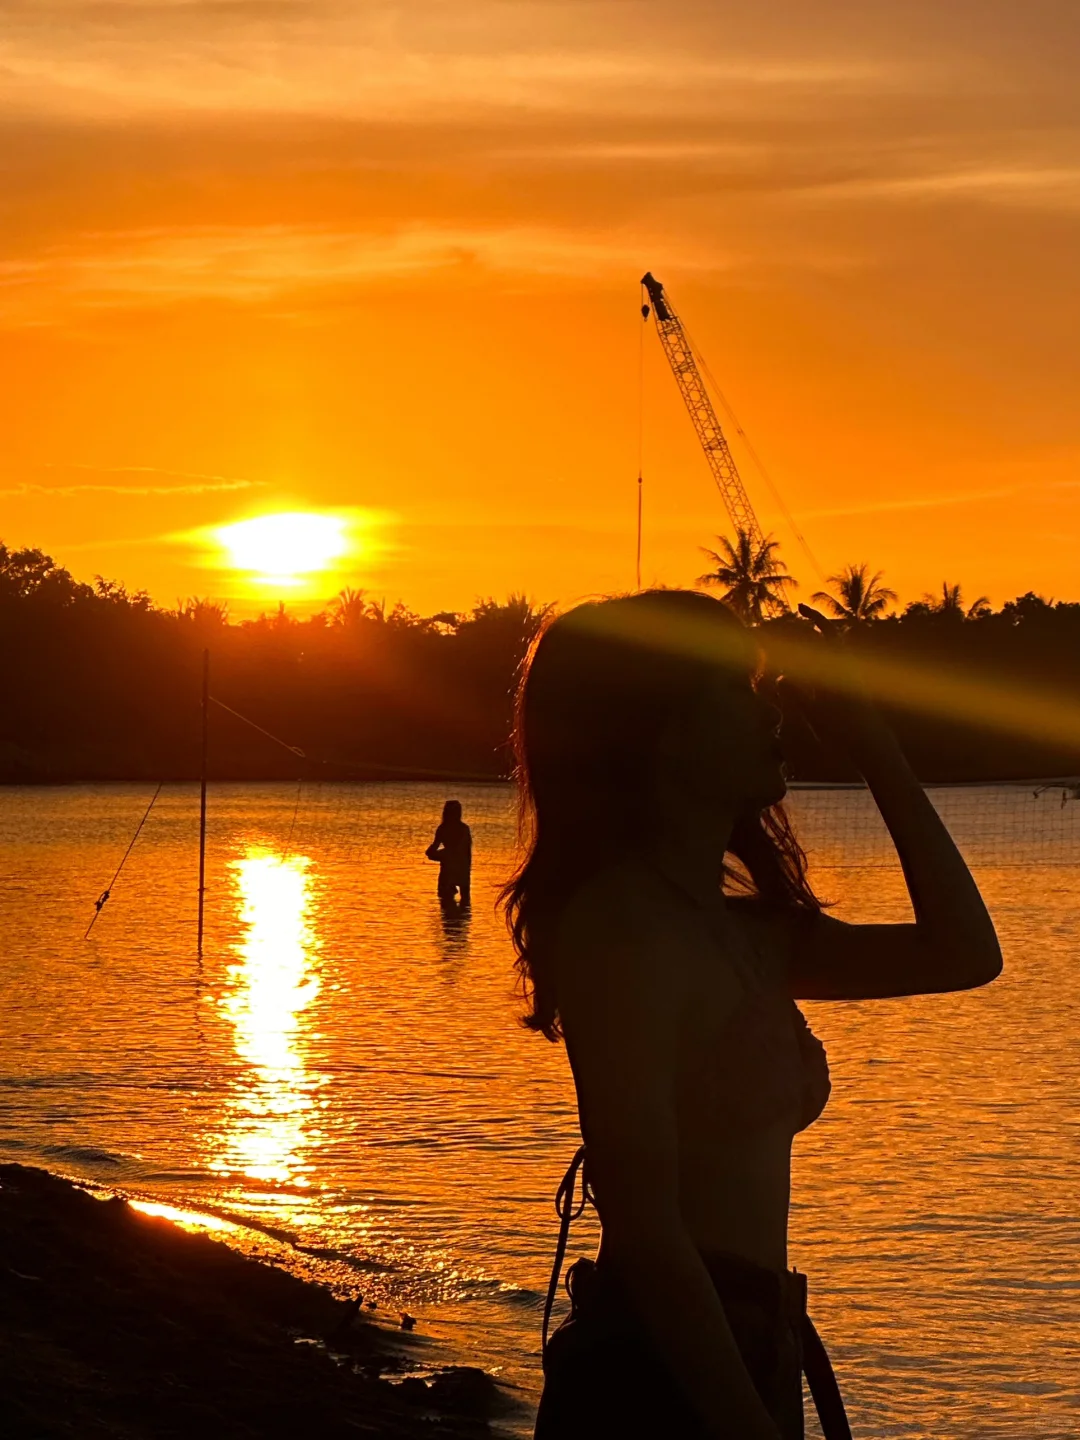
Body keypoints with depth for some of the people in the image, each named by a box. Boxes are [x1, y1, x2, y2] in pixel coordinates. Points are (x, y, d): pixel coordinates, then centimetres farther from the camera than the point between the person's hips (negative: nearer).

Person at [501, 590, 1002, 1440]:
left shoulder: (741, 932, 12)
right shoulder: (620, 930, -14)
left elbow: (962, 951, 16)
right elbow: (643, 1224, -19)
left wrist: (874, 745, 13)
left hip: (745, 1365, 9)